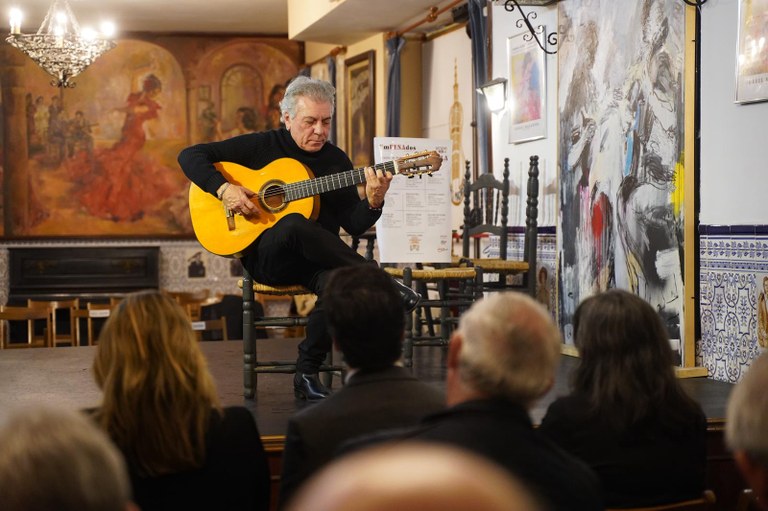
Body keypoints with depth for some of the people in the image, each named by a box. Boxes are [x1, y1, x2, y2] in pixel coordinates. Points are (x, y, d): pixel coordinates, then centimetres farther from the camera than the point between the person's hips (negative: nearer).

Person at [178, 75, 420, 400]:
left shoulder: (336, 160, 10)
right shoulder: (261, 146, 3)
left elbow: (354, 226, 5)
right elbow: (190, 156, 1)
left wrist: (373, 203, -16)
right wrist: (223, 188, -15)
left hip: (316, 260, 2)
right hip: (265, 258, -2)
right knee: (293, 225, -39)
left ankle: (307, 372, -14)